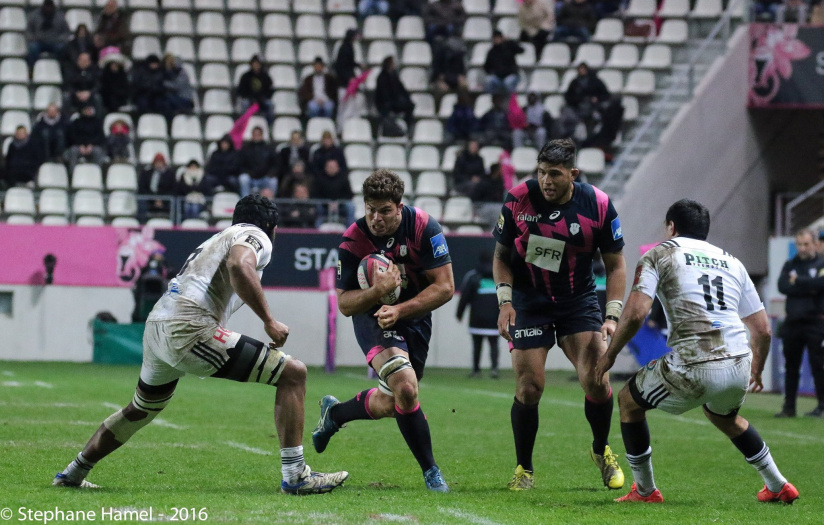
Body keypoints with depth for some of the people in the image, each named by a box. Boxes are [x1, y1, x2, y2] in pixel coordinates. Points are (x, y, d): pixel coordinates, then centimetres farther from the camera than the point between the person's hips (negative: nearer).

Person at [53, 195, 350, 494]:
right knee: (293, 373, -6)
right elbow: (239, 266, -18)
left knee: (140, 410, 33)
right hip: (188, 330, -9)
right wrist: (269, 321, -14)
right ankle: (296, 476, -9)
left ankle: (72, 474, 46)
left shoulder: (222, 237, 31)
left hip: (156, 325, 9)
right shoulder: (256, 236, 4)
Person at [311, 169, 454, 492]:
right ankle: (430, 471, -13)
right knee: (405, 387, -27)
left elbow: (445, 286, -18)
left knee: (388, 405, 13)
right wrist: (377, 291, -36)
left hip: (415, 318, 3)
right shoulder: (353, 241, -21)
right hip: (372, 317, -3)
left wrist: (399, 310, -28)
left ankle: (334, 413, 45)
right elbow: (344, 303, -15)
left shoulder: (423, 227, -20)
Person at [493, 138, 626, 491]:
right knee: (529, 386, -9)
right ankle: (524, 469, 10)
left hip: (579, 300, 0)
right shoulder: (518, 200, -13)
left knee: (596, 380, -13)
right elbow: (501, 256, 2)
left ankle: (601, 451, 16)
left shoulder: (598, 205, -13)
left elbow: (615, 265, -2)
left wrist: (612, 316, -12)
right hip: (529, 301, 0)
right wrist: (505, 301, -11)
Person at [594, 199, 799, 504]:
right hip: (739, 366, 6)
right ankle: (778, 487, 37)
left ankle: (644, 491, 24)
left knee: (628, 401, 21)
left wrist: (609, 355, 7)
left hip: (693, 370, -6)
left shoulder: (659, 254, 8)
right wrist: (756, 371, 38)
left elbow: (636, 313, -7)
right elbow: (762, 329, 21)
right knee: (723, 416, 38)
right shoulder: (732, 262, 22)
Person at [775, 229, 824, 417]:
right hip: (792, 322, 4)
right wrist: (808, 287, -11)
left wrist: (797, 281, -8)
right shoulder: (790, 265, 14)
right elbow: (782, 286, -2)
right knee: (791, 366, 7)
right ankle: (789, 407, 13)